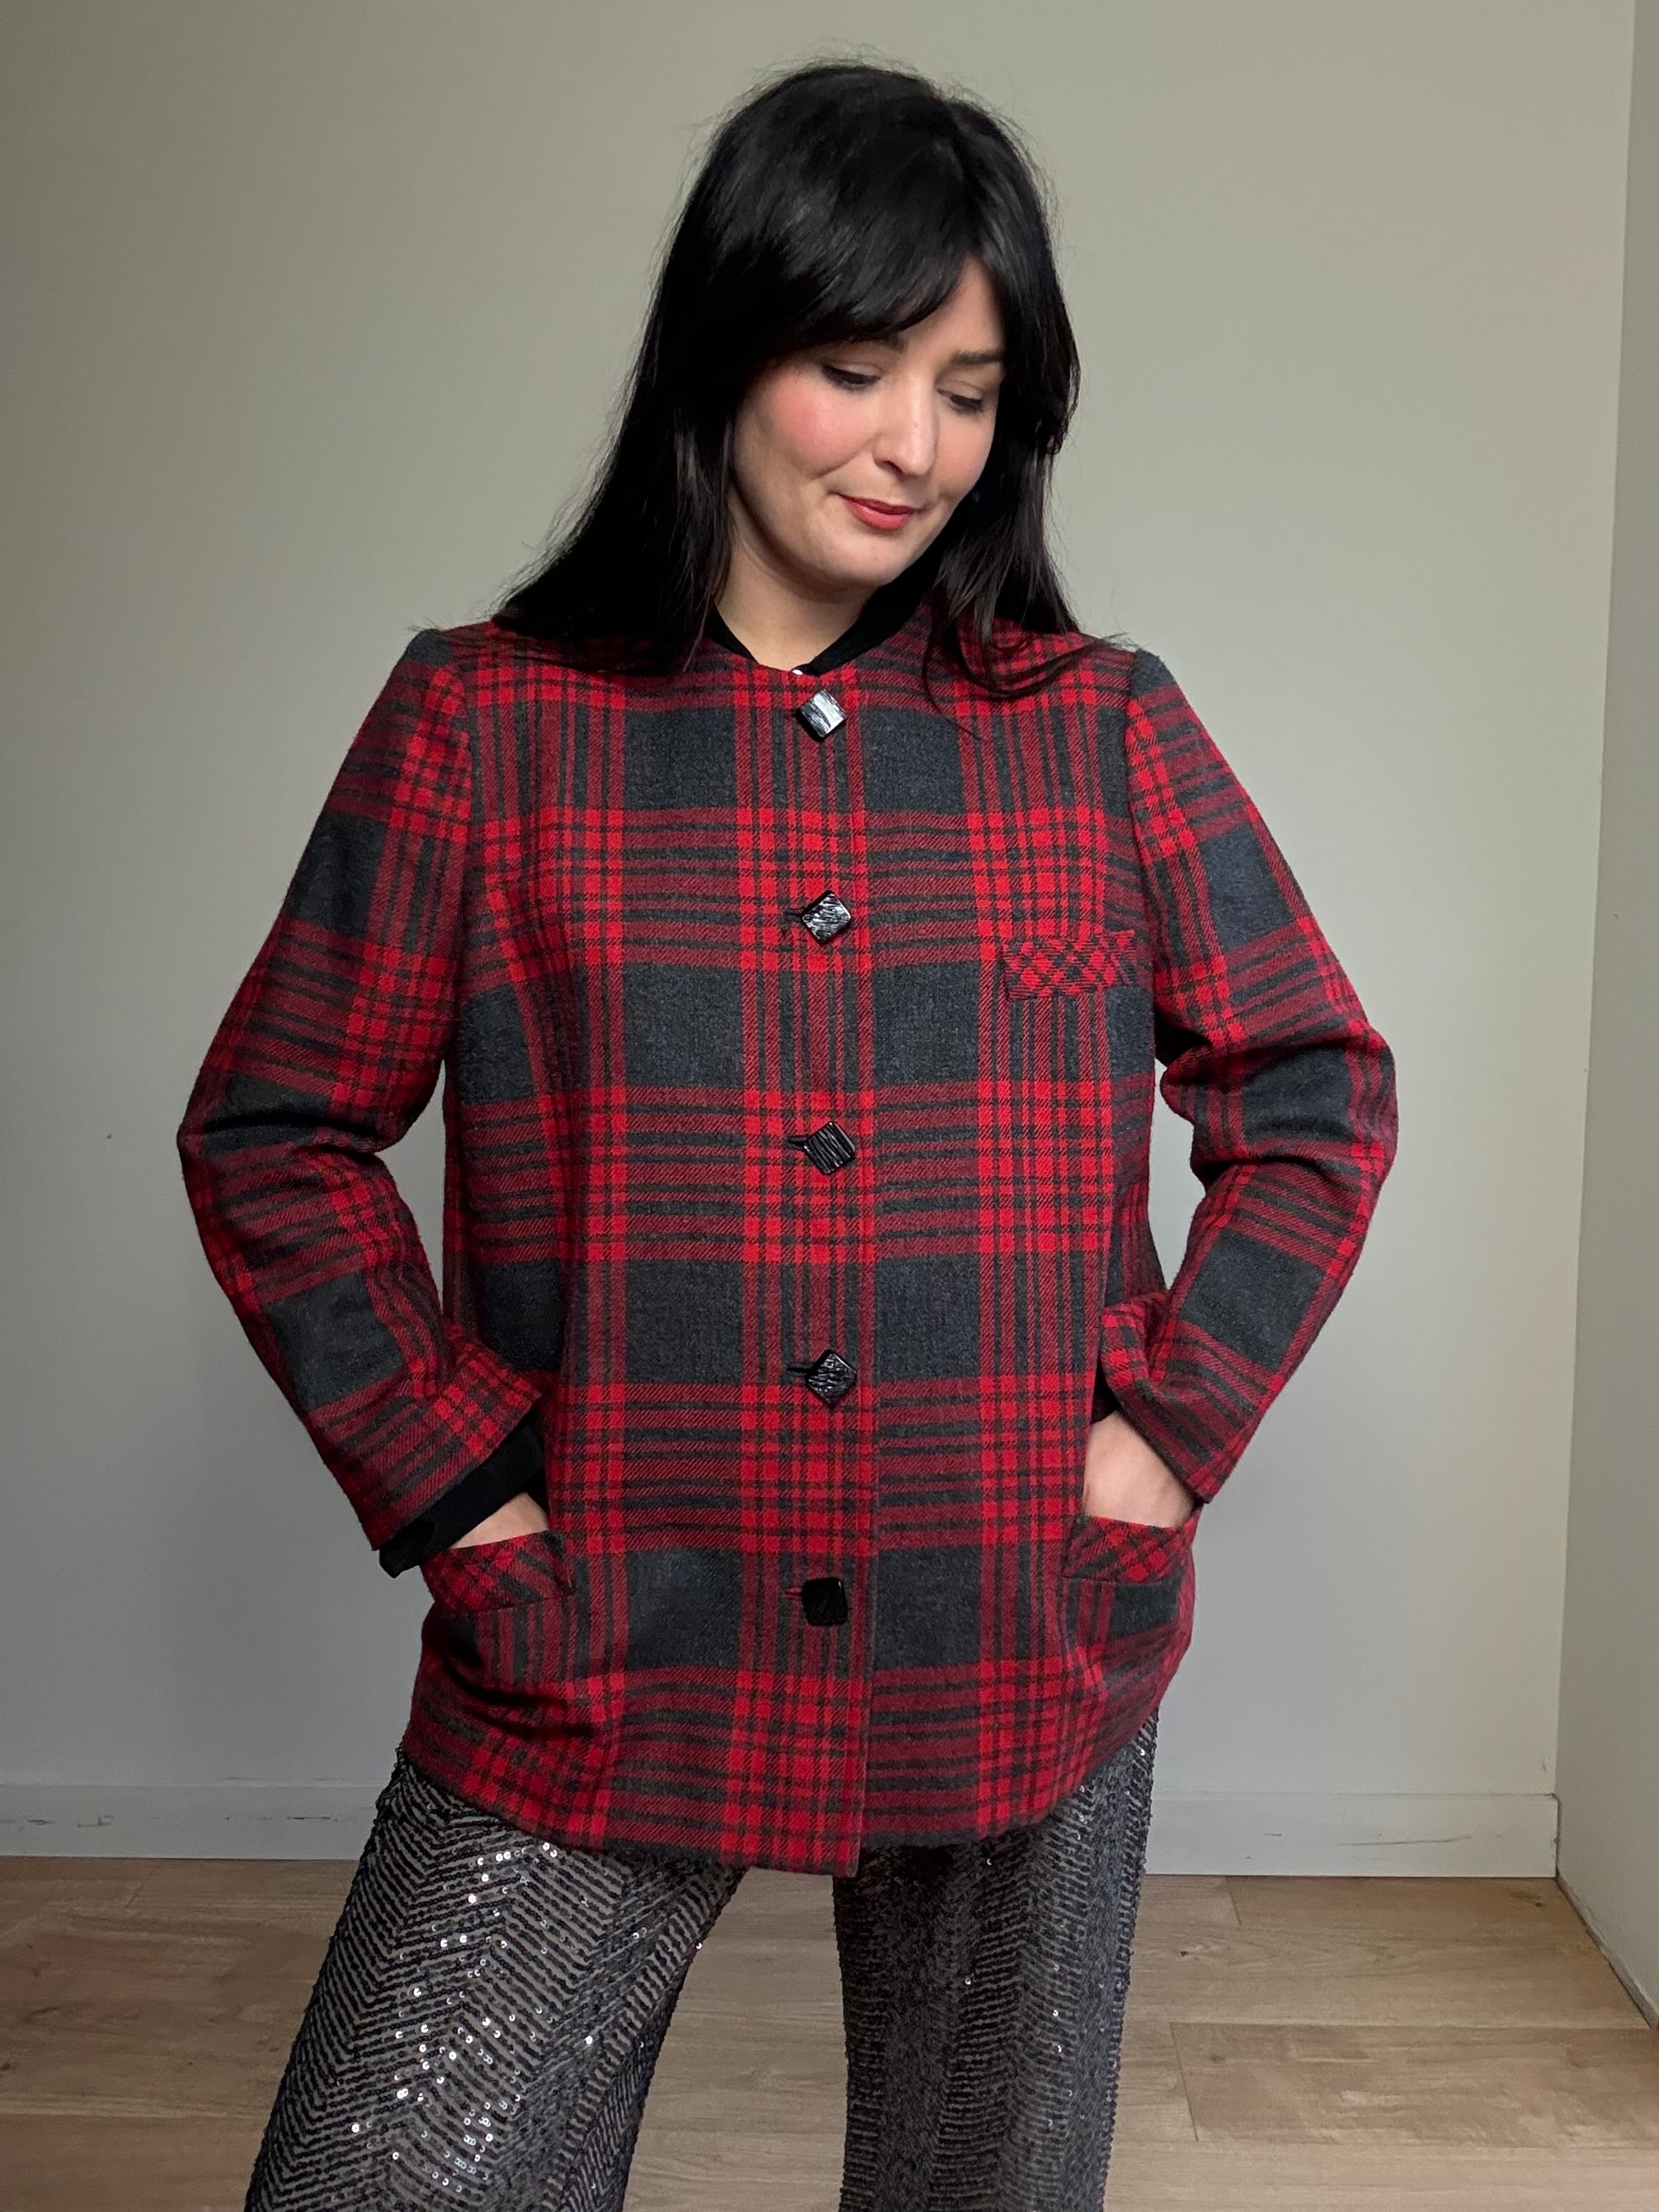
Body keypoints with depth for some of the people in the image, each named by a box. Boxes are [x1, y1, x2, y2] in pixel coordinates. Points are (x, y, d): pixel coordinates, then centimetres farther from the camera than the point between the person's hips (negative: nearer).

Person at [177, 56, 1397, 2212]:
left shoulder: (1109, 735, 3)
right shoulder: (480, 721, -1)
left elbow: (1318, 1097, 7)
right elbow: (272, 1136, 1)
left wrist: (1168, 1427, -3)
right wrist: (457, 1486, -7)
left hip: (1027, 1666, 2)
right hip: (590, 1679, -1)